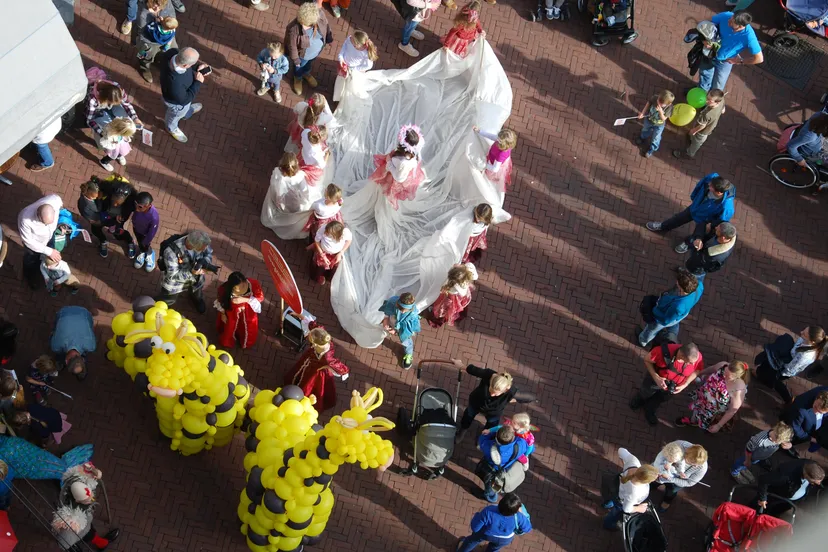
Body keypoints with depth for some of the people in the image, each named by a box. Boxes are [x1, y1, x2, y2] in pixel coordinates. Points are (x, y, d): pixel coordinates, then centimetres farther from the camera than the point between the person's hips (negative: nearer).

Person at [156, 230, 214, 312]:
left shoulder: (201, 242, -31)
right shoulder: (171, 251, -44)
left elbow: (209, 253, -10)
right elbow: (172, 275, -34)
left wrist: (204, 261, -32)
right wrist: (191, 272, -45)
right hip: (174, 280, -3)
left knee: (197, 295, 34)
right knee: (167, 300, 25)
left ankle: (198, 300, 70)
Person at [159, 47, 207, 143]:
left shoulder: (173, 52, -32)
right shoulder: (175, 82, -50)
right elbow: (184, 99, -30)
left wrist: (197, 67, -14)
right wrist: (198, 83, -26)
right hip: (177, 102, -5)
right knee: (176, 115, 30)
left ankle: (187, 113, 74)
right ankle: (172, 129, 64)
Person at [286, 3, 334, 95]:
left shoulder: (320, 14, -34)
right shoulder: (293, 28, -44)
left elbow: (326, 26, -10)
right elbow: (292, 45, -25)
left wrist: (329, 38, 6)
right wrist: (295, 59, -11)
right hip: (303, 54, -4)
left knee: (309, 63, 37)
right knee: (299, 67, 30)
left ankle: (306, 74, 71)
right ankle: (297, 79, 65)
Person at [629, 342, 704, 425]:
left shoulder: (698, 358, -38)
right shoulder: (664, 351, -44)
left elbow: (697, 371, -12)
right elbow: (647, 361, -24)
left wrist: (685, 385, -19)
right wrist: (656, 377, -34)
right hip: (655, 378, -2)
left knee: (662, 398, 33)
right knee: (646, 393, 32)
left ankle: (649, 411, 66)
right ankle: (639, 400, 69)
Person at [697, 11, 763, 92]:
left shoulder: (749, 36, -39)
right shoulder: (726, 16, -32)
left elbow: (759, 58, -30)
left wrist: (740, 61, -17)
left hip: (724, 62, -2)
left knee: (717, 87, 21)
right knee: (705, 74, 31)